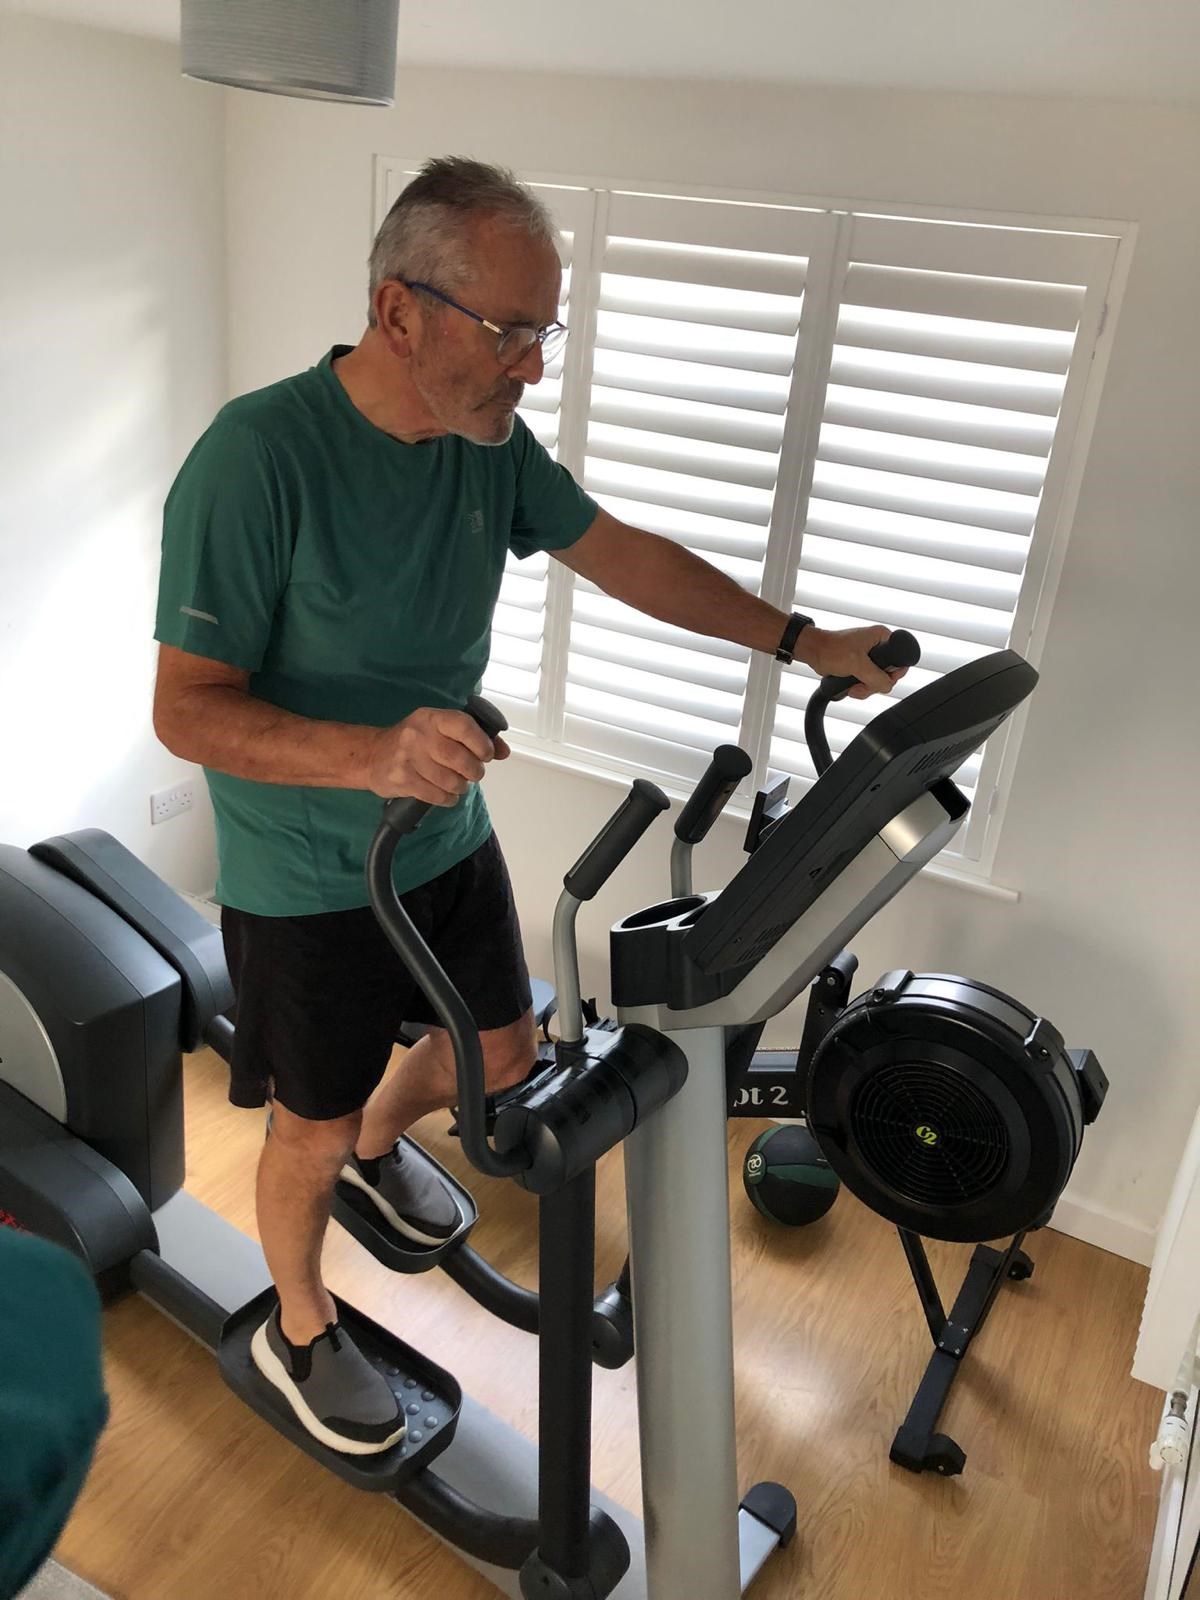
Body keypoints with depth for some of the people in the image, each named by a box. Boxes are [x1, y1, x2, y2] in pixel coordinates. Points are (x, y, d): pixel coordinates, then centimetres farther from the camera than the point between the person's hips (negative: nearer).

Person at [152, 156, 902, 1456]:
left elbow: (620, 555, 4)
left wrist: (802, 641, 2)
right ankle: (298, 1332, 43)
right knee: (314, 1125, 12)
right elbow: (187, 708, -25)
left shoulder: (490, 439, -6)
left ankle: (379, 1148, 56)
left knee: (500, 1060, 22)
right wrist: (372, 753, -42)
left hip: (449, 839, 7)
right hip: (309, 880, -6)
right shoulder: (256, 457, -27)